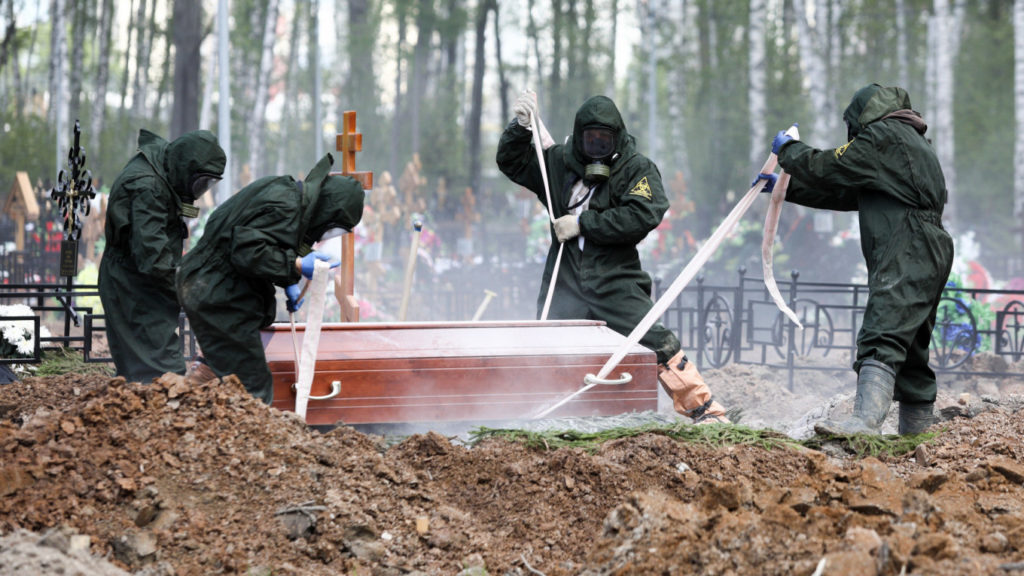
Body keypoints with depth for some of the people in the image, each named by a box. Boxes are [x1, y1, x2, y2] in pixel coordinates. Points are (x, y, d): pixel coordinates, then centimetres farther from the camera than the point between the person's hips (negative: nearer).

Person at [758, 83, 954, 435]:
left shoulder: (882, 136, -1)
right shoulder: (912, 143, 30)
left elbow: (827, 169, -3)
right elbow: (845, 193, 32)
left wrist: (788, 151, 17)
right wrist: (786, 187, 34)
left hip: (906, 257, -11)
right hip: (929, 259, 11)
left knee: (881, 340, -24)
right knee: (911, 350, 13)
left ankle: (866, 420, -39)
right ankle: (918, 429, 15)